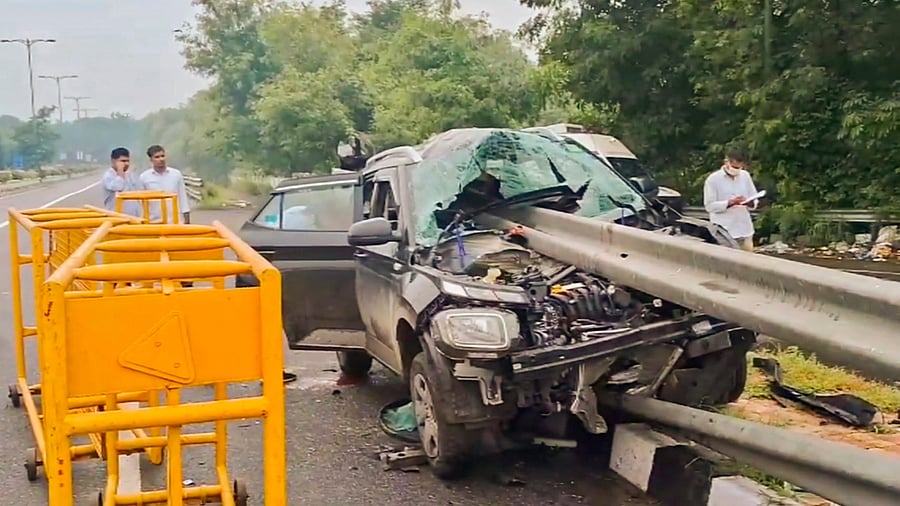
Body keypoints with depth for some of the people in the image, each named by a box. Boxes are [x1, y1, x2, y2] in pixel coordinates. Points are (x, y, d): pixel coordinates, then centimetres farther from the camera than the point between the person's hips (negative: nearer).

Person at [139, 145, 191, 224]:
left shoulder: (176, 174, 2)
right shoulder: (144, 177, 0)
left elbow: (183, 197, 6)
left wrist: (187, 219, 4)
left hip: (176, 222, 1)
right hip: (154, 223, -1)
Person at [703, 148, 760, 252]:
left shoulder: (745, 176, 11)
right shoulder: (713, 179, -4)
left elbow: (755, 200, 14)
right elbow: (709, 206, -9)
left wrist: (749, 202, -10)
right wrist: (729, 203, -21)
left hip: (745, 230, 5)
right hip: (724, 232, -5)